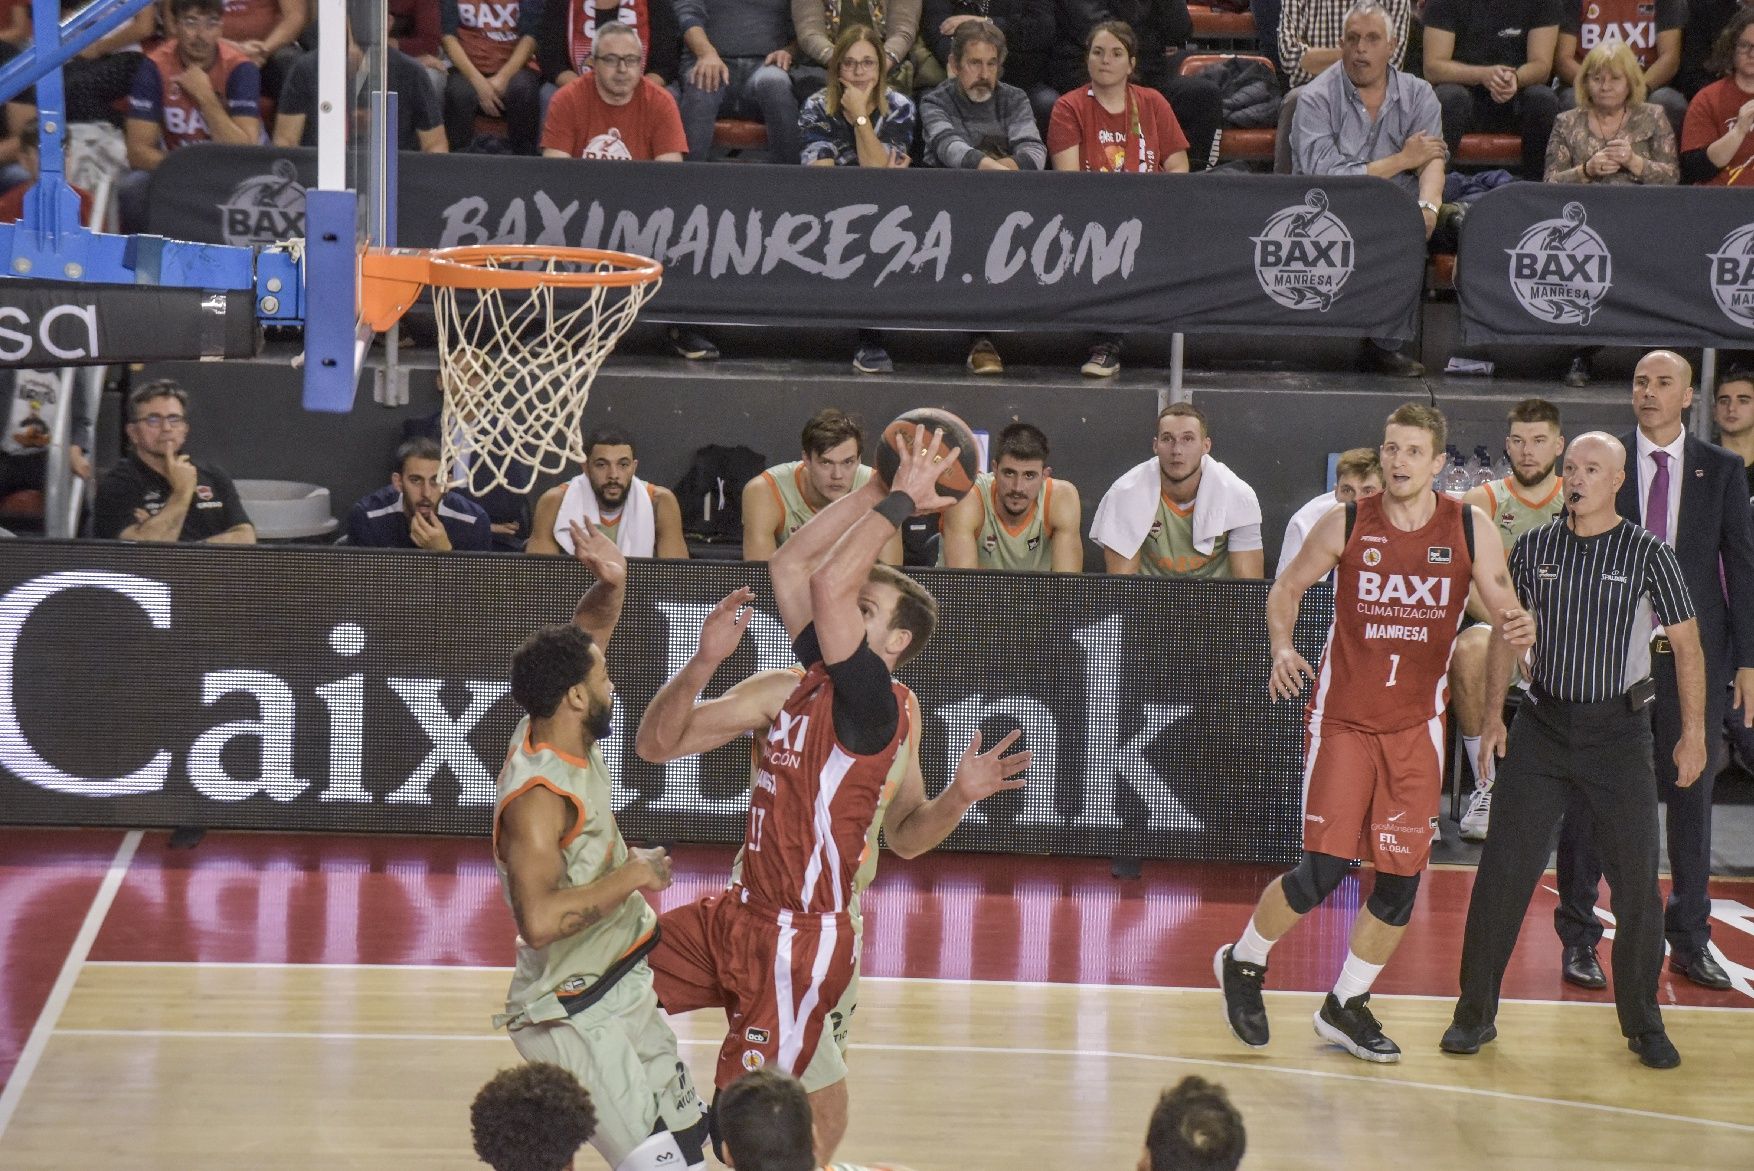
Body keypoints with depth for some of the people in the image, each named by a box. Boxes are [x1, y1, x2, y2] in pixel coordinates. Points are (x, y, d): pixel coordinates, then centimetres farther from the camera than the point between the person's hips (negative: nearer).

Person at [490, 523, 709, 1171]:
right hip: (576, 1018, -10)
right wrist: (632, 876, -27)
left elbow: (579, 642, 16)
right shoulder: (537, 796, -27)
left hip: (623, 991, 10)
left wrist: (612, 585, -4)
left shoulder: (560, 734, -1)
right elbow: (539, 920, -38)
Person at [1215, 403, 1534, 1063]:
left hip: (1417, 726, 3)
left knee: (1402, 877, 2)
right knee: (1324, 869, -10)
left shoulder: (1467, 529, -2)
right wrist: (1282, 648, -11)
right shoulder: (1347, 525, -5)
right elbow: (1287, 588, 8)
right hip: (1344, 718, -2)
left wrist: (1519, 628, -25)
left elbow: (1507, 608, 0)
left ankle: (1346, 1007, 21)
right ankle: (1243, 964, 16)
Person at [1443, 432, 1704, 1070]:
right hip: (1542, 727, 2)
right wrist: (1493, 717, 5)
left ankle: (1644, 1024, 14)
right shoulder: (1533, 548, 3)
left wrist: (1693, 732, -3)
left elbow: (1687, 644, 1)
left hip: (1619, 731, -1)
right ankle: (1475, 1013, 8)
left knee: (1636, 883, 0)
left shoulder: (1649, 553, -3)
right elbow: (1506, 635, 12)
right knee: (1503, 872, -3)